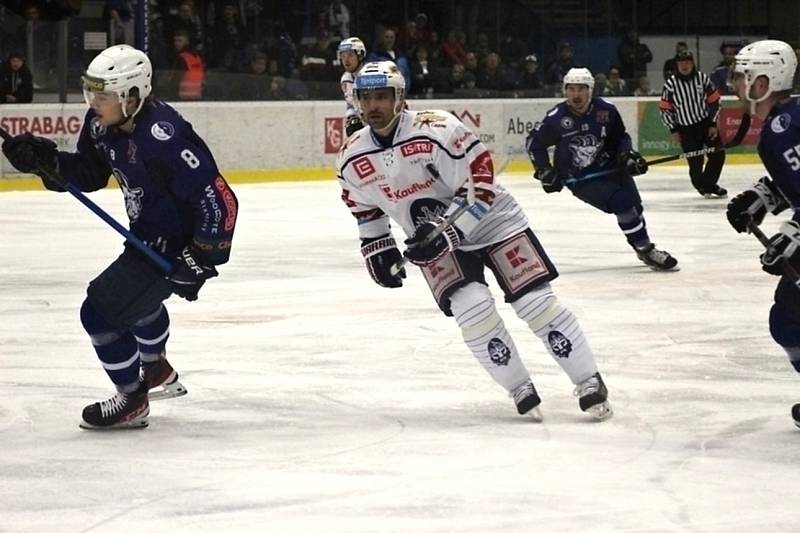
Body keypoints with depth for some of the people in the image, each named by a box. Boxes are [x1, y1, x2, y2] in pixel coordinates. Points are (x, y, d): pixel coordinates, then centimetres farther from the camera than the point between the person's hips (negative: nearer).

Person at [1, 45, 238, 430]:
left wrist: (200, 259, -29)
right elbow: (90, 174, 8)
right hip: (149, 236, 10)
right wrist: (49, 162, -10)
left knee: (100, 311, -10)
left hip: (175, 248, -10)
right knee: (137, 296, 35)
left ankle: (132, 401, 7)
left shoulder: (162, 138, -34)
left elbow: (218, 199, -32)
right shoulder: (102, 124, -7)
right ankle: (157, 372, 60)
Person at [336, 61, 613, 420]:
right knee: (472, 308, -19)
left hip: (489, 220, -3)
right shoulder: (353, 160, -8)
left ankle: (589, 382, 2)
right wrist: (375, 248, 9)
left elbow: (479, 181, -24)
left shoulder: (435, 130, -26)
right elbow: (364, 206, 13)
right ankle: (520, 389, -3)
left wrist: (447, 230, -29)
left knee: (536, 301, -10)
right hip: (434, 241, 4)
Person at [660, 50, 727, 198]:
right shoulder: (670, 84, -8)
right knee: (695, 162, -7)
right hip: (686, 128, -2)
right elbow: (665, 108, -3)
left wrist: (713, 124, -2)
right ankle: (700, 185, 18)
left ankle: (708, 184, 13)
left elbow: (714, 101, 2)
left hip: (706, 123, 2)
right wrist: (673, 130, -5)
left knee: (718, 155, -4)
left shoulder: (702, 78, -4)